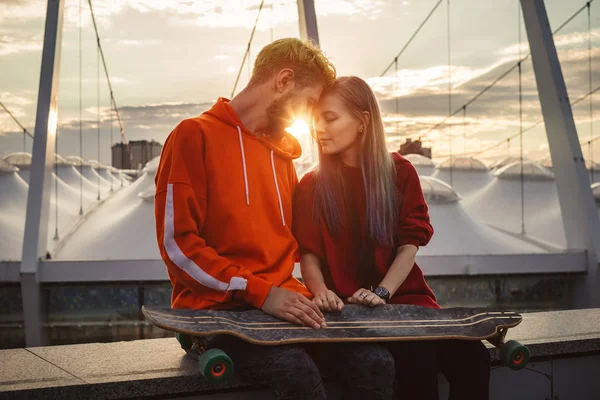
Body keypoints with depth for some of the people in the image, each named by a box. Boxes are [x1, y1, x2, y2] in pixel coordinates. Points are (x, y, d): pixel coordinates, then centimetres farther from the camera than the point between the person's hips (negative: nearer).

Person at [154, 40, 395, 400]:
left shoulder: (284, 151, 19)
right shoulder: (195, 136, -2)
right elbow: (178, 243, -11)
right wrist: (260, 292, -17)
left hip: (284, 304, 6)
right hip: (219, 310, -6)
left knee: (377, 362, -18)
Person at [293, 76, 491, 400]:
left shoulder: (400, 173, 7)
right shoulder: (311, 186, 6)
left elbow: (409, 244, 0)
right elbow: (309, 254, -1)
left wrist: (382, 292, -15)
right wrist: (322, 292, -22)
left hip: (404, 297, 2)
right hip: (348, 306, -2)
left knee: (471, 356, -23)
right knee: (417, 355, -31)